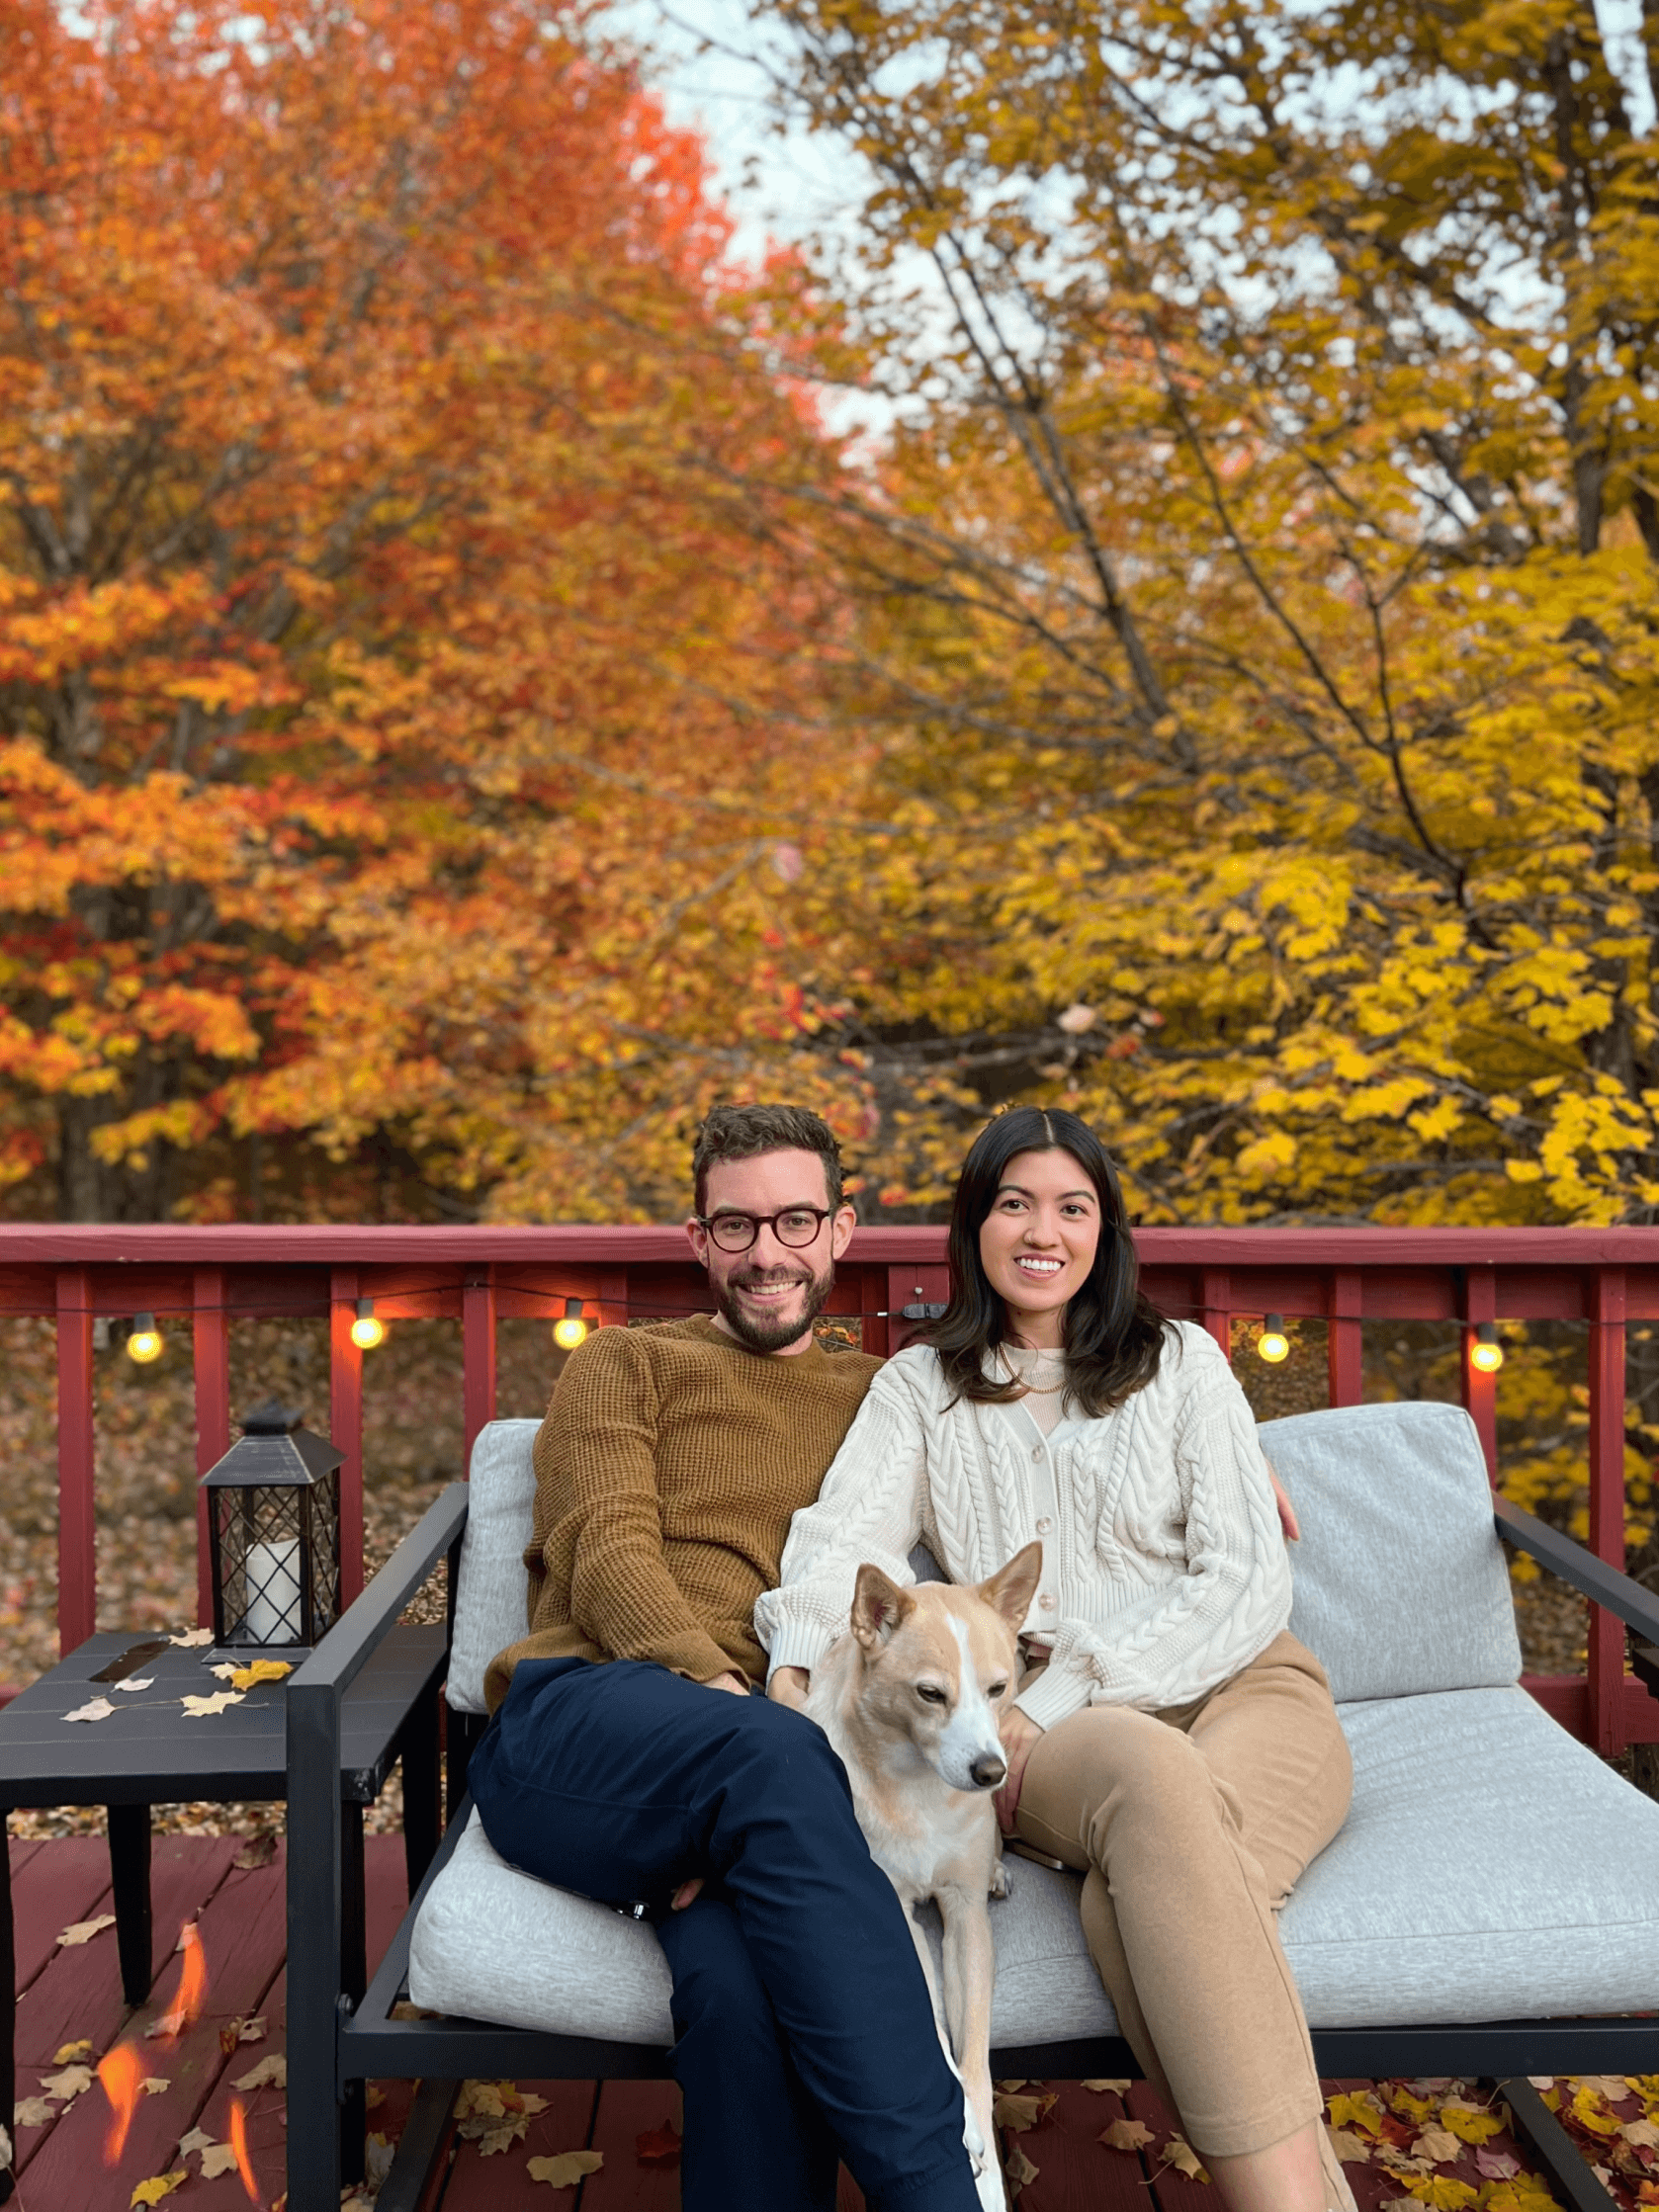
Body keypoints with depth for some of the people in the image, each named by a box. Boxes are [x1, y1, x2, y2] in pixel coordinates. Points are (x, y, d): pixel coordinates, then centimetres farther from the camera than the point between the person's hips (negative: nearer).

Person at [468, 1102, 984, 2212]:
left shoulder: (882, 1399, 27)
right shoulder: (626, 1365, 19)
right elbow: (608, 1559, 2)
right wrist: (714, 1683, -17)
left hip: (770, 1742, 2)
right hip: (575, 1725, -1)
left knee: (742, 1975, -36)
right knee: (770, 1754, -37)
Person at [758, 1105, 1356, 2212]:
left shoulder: (1180, 1360, 12)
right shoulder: (919, 1386, 17)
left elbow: (1247, 1581, 2)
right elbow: (846, 1536, 0)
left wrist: (1057, 1704, -11)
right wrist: (796, 1667, -24)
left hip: (1239, 1694, 0)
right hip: (1051, 1729, 0)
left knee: (1133, 1903, -35)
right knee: (1150, 1774, -38)